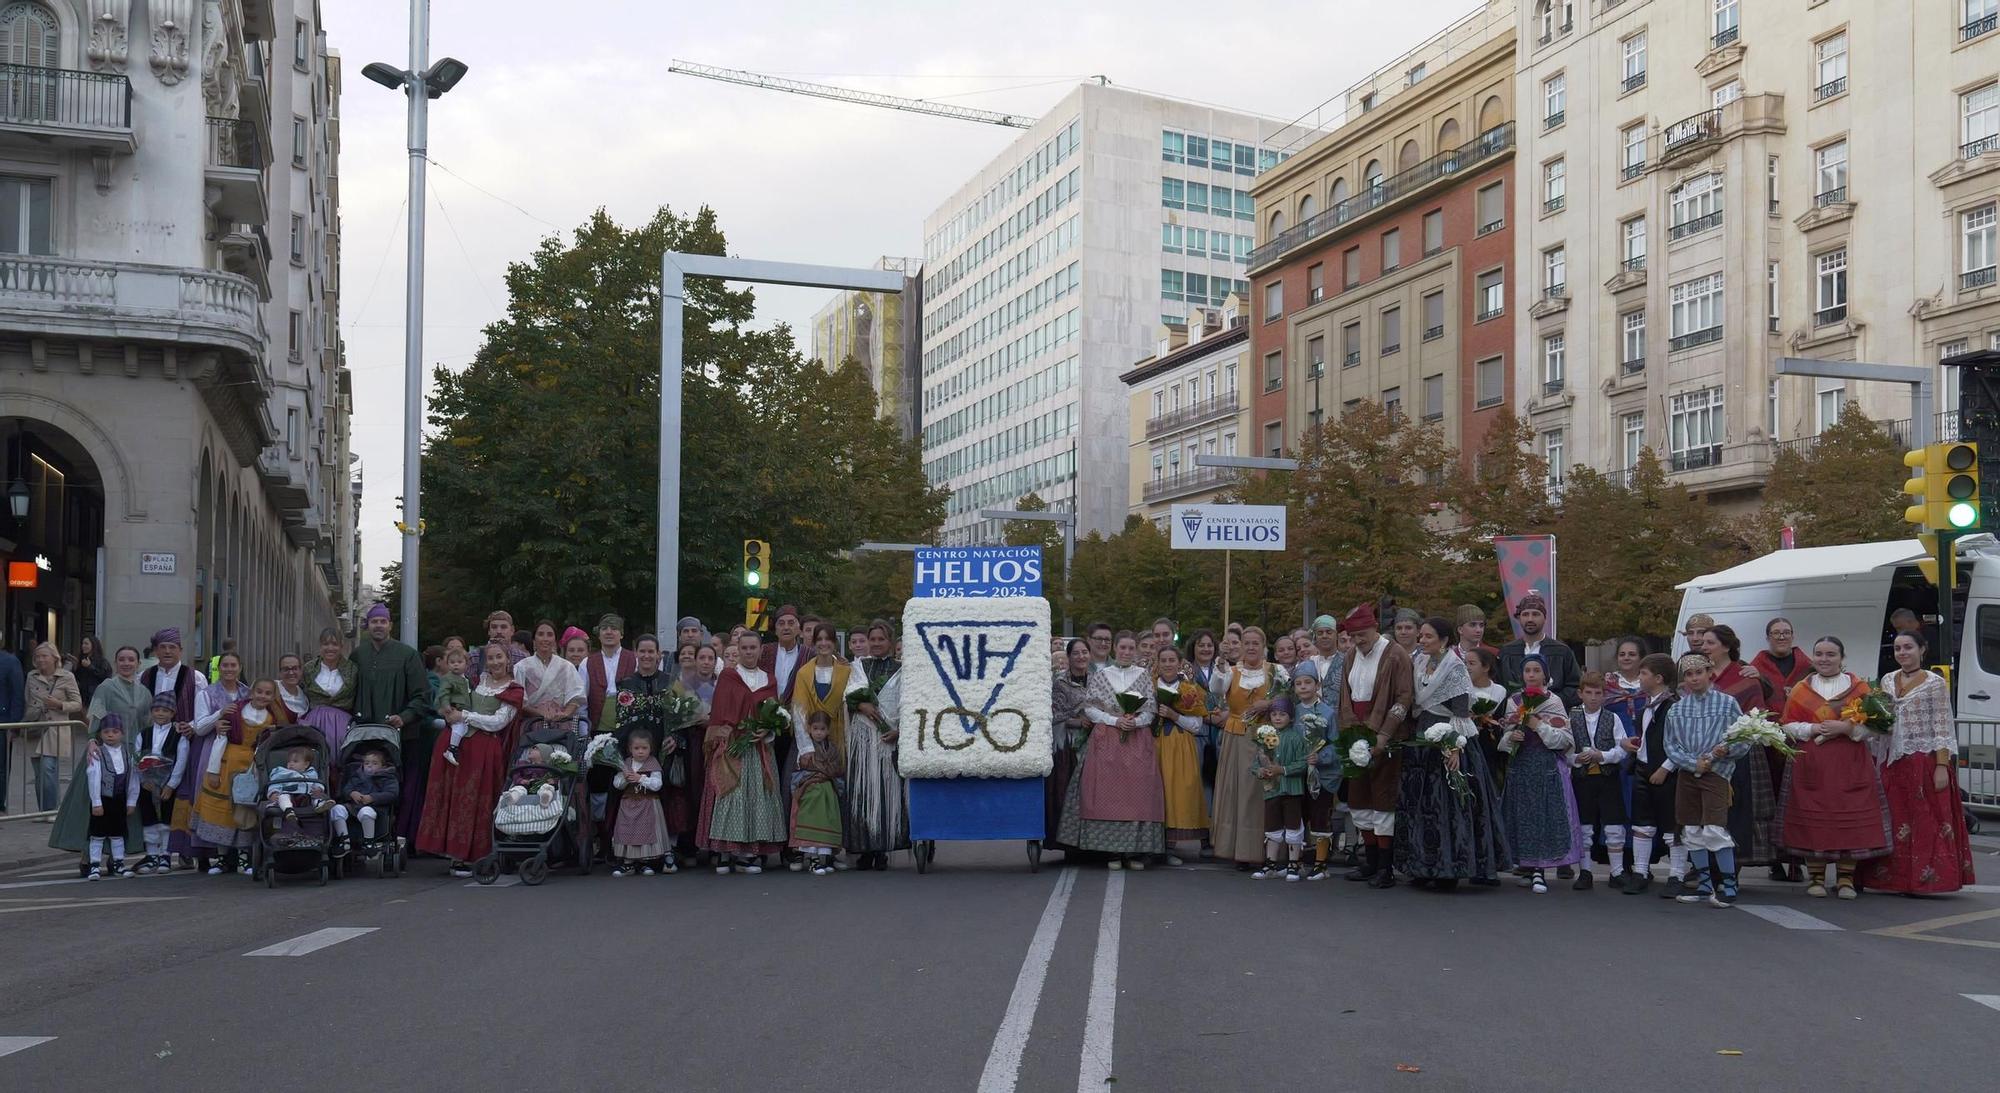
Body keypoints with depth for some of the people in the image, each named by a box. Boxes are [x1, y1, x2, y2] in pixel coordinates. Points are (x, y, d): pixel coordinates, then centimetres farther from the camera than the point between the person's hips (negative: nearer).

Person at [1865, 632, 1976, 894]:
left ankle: (1924, 879, 3)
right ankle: (1897, 879, 12)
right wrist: (1874, 762, 11)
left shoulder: (1935, 683, -4)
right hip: (1892, 762, 5)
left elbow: (1942, 727, -7)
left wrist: (1942, 766, -13)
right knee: (1894, 822, 6)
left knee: (1926, 822, -2)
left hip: (1924, 761, -5)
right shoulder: (1887, 681, 11)